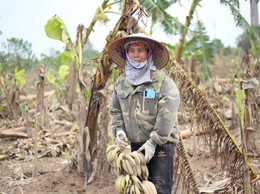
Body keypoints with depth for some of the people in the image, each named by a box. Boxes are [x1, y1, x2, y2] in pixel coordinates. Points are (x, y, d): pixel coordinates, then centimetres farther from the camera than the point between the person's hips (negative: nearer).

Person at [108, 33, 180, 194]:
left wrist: (153, 142, -17)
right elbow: (115, 110, 17)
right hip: (136, 143, 6)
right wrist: (118, 130, -1)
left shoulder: (163, 81, -9)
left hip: (161, 143, -5)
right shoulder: (121, 82, 9)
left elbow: (167, 116, -15)